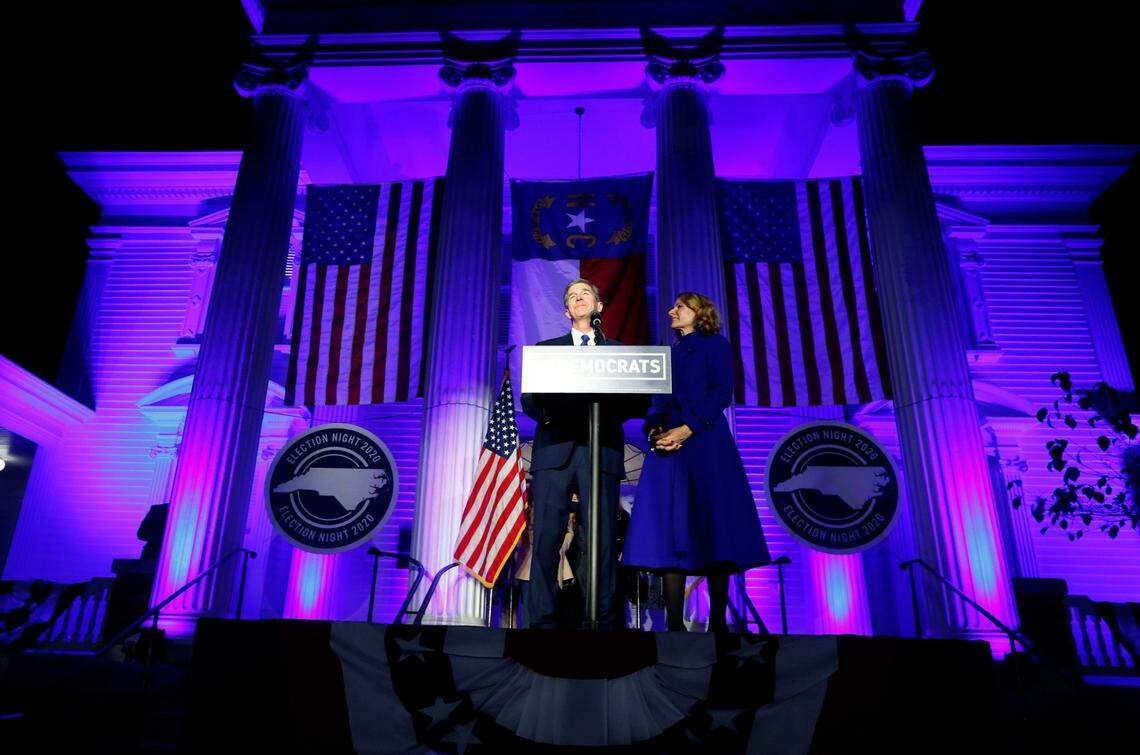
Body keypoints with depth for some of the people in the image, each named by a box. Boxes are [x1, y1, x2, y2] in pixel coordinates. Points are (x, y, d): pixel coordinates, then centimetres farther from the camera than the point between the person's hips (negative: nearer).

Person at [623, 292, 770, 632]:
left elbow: (722, 393, -5)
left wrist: (687, 428, -16)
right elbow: (657, 402, 17)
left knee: (712, 528, -8)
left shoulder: (715, 344, 9)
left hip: (705, 443, -5)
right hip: (666, 446, 5)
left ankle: (717, 621, -3)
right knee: (670, 533, -3)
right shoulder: (668, 354, 25)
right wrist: (654, 431, -5)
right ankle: (675, 622, -1)